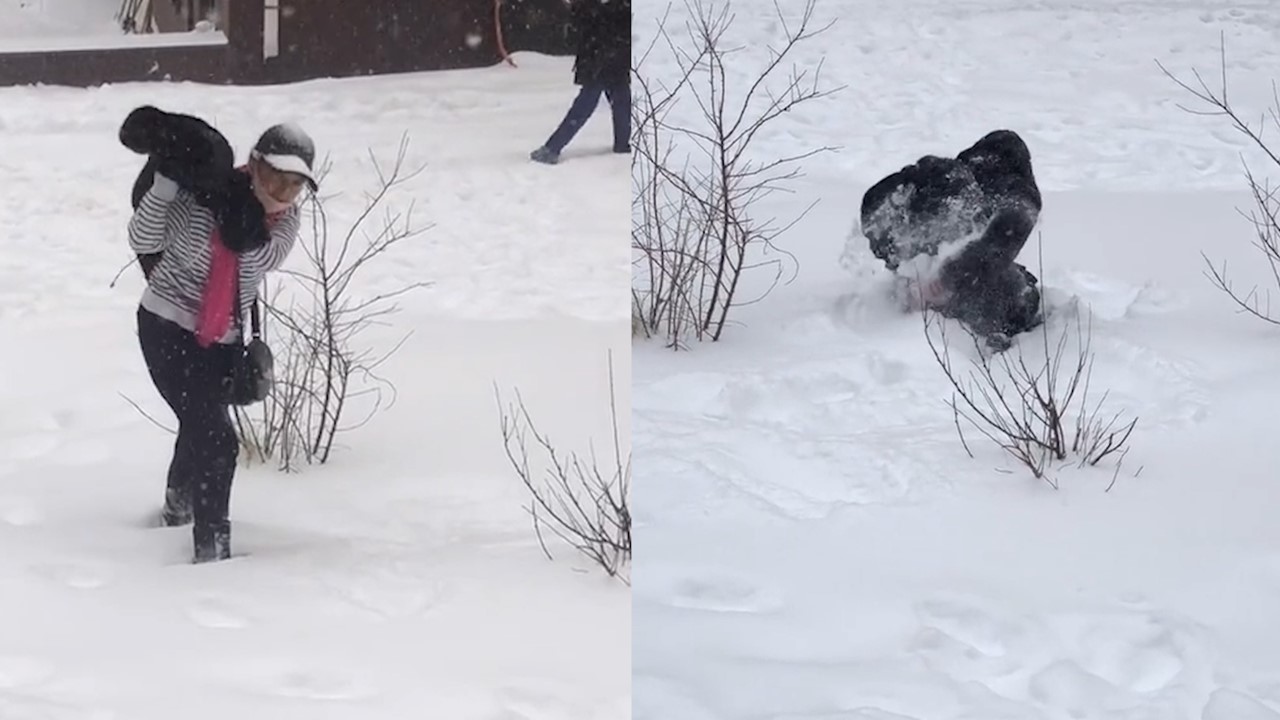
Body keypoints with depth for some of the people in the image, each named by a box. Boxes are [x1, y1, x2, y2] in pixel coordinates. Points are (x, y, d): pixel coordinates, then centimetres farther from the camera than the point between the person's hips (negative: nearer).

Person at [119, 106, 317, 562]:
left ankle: (178, 507, 53)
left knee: (200, 429, 25)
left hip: (223, 340, 6)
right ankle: (212, 546, -8)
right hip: (167, 328, -6)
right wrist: (165, 183, -32)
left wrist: (236, 204, -35)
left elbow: (262, 256, -23)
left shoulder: (287, 221, -4)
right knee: (216, 439, -16)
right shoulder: (197, 194, -19)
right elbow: (143, 240, -18)